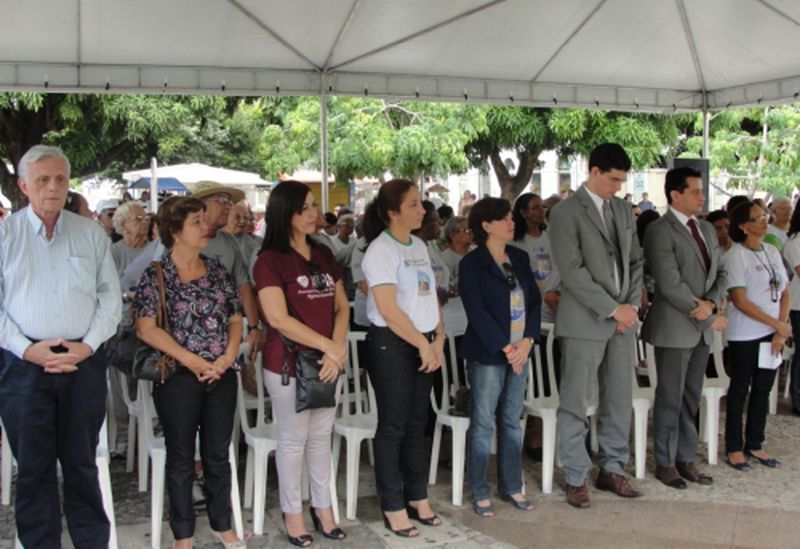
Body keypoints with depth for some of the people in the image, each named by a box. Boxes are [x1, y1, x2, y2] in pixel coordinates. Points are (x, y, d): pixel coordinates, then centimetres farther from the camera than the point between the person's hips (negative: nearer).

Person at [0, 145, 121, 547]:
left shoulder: (91, 234, 7)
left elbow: (111, 298, 6)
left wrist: (88, 345, -7)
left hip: (84, 362, 1)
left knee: (82, 463, 11)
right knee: (33, 465, 8)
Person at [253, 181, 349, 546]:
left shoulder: (324, 255, 10)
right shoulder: (270, 260, -9)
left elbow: (342, 307, 10)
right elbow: (278, 318, -17)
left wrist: (337, 349, -7)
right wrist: (328, 345, -14)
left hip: (327, 362, 6)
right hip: (288, 363, -5)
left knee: (321, 437, 14)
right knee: (293, 440, 6)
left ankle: (322, 507, 28)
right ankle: (292, 513, 21)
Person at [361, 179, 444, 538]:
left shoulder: (419, 246, 11)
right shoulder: (381, 250, -14)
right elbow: (388, 310, -19)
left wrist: (437, 339, 2)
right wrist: (423, 345, -14)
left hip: (422, 343, 7)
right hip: (391, 344, -7)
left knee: (417, 423, 14)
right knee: (393, 426, 2)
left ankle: (417, 497, 26)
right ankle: (393, 507, 13)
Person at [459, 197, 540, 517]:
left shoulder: (520, 258, 11)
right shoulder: (471, 264, -8)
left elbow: (534, 301, 8)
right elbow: (477, 312, -14)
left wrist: (527, 341, -6)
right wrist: (505, 348, -16)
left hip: (520, 351, 6)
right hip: (487, 354, -6)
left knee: (512, 421, 13)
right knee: (483, 424, 1)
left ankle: (511, 487, 23)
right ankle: (480, 493, 11)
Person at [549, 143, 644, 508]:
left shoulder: (623, 209, 13)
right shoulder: (566, 213, -9)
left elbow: (635, 261, 15)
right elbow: (572, 272, -15)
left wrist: (632, 305, 1)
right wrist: (613, 308, -15)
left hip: (622, 319, 6)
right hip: (584, 322, -6)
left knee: (619, 400, 12)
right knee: (576, 404, 2)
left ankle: (612, 470, 25)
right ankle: (576, 479, 13)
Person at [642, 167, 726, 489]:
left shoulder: (707, 229, 13)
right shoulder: (660, 231, -12)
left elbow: (720, 273, 13)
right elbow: (671, 285, -18)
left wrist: (711, 303, -8)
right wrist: (710, 317, -11)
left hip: (702, 328, 7)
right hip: (674, 328, -7)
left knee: (692, 397, 13)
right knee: (670, 399, 4)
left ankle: (685, 459, 24)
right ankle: (665, 463, 16)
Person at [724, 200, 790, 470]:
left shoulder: (772, 252, 9)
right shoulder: (736, 255, -11)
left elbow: (784, 292, 9)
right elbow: (740, 301, -15)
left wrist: (782, 329, -3)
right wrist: (776, 324, -14)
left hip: (773, 334, 6)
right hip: (745, 335, -6)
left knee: (763, 389, 11)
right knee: (740, 389, 4)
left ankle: (754, 445, 23)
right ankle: (734, 448, 14)